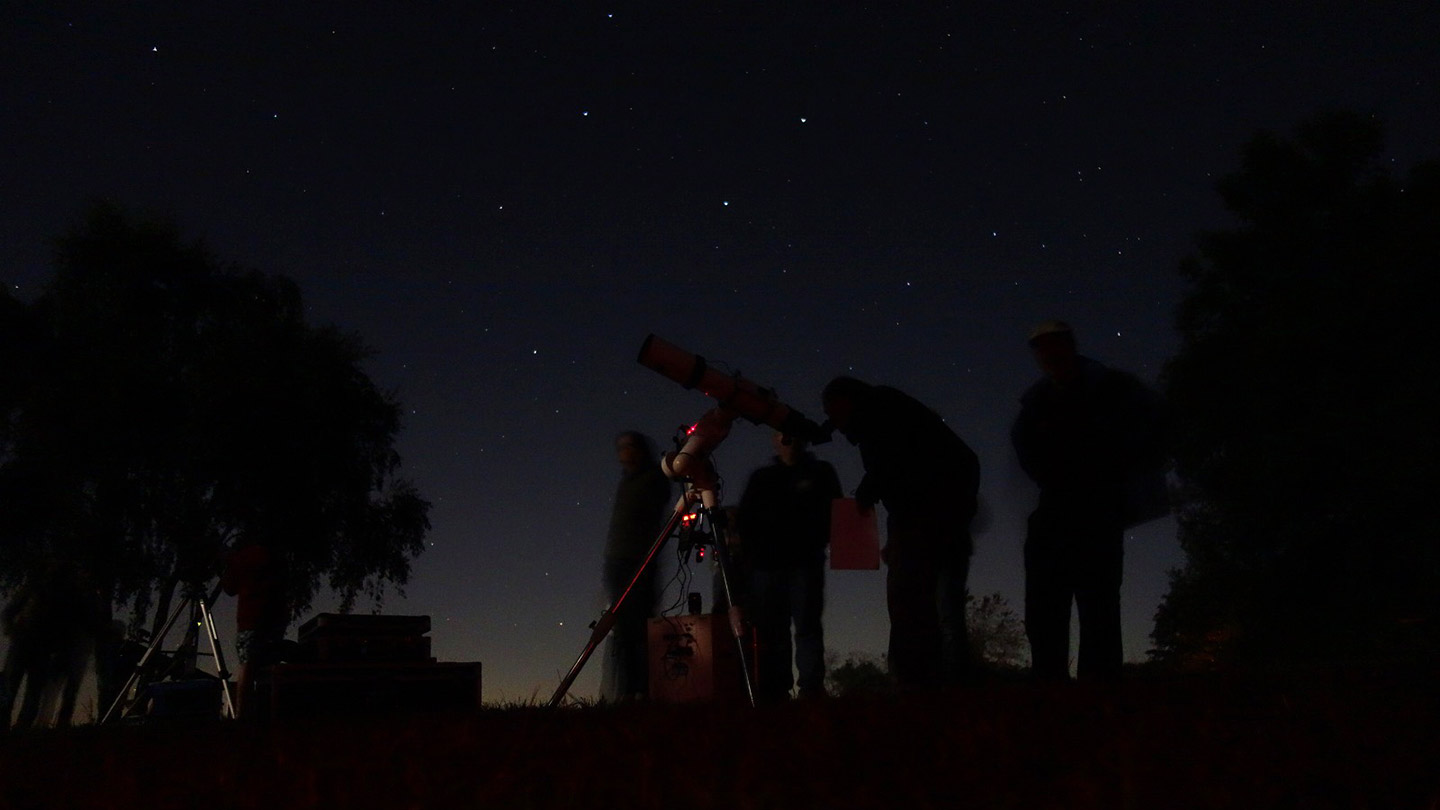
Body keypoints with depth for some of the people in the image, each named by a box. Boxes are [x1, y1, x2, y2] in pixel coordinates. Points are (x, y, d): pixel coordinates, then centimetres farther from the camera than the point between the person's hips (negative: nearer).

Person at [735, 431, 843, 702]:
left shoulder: (820, 472, 15)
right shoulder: (761, 478, 22)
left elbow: (834, 513, 9)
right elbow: (744, 518, 19)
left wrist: (817, 543, -8)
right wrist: (750, 549, 2)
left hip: (805, 562, -3)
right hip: (765, 564, 3)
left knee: (807, 625, -11)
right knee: (770, 629, -1)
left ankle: (811, 689, -14)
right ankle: (773, 692, 1)